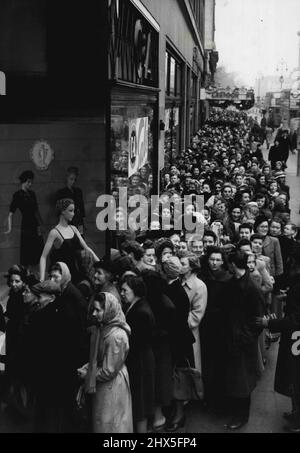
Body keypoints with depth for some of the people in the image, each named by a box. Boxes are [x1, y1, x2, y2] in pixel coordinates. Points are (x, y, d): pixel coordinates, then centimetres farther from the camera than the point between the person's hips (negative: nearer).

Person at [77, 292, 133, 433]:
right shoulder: (100, 329, 3)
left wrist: (87, 374, -9)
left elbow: (109, 371, -21)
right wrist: (86, 367, -3)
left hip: (112, 386, -9)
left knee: (109, 425, 5)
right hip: (101, 385, 9)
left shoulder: (116, 336, -25)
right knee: (99, 423, 18)